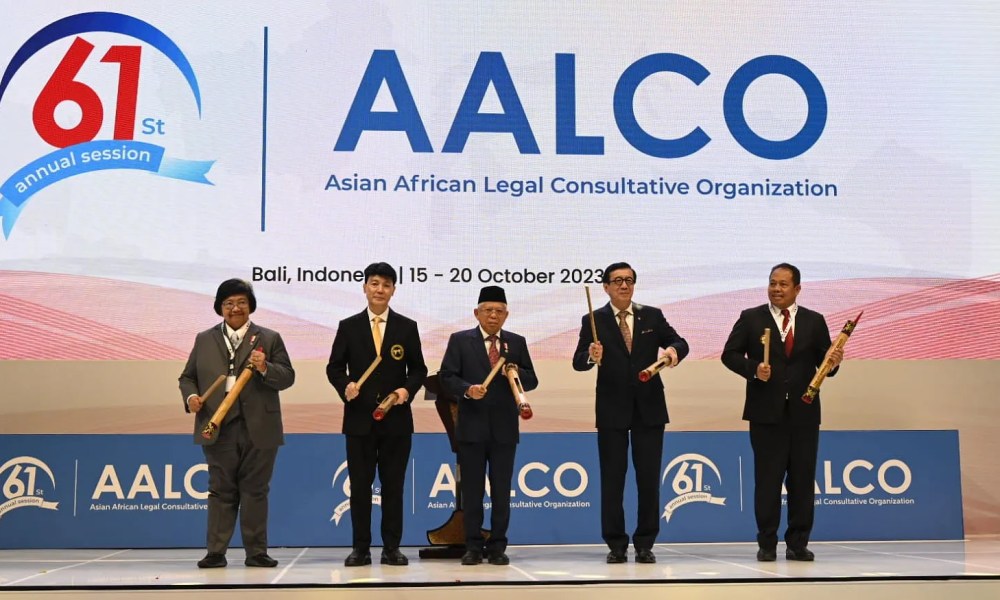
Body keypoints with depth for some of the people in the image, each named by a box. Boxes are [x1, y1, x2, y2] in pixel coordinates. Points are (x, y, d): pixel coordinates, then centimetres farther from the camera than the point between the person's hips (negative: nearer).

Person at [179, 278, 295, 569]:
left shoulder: (269, 339, 8)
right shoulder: (204, 340, 14)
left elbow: (287, 377, 3)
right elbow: (187, 377, 16)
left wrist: (265, 368, -16)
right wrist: (190, 396, -5)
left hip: (258, 429, -1)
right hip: (218, 427, 1)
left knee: (255, 491, 3)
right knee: (221, 490, 4)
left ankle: (256, 552, 9)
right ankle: (216, 552, 8)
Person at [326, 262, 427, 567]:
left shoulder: (407, 327, 6)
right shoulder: (348, 326, 5)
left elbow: (418, 369, 8)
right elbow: (334, 367, 5)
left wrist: (407, 389, -11)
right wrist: (345, 386, -15)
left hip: (396, 418, 0)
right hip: (359, 418, 0)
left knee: (393, 485, 4)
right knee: (360, 485, 4)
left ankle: (391, 548, 12)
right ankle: (360, 548, 11)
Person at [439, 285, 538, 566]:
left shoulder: (517, 342, 10)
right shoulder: (460, 340, 4)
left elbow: (532, 381, 8)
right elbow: (446, 376, -2)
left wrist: (517, 372, -13)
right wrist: (467, 389, -20)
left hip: (504, 428, 1)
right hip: (471, 427, -1)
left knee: (501, 491, 4)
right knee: (472, 490, 3)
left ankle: (497, 547, 12)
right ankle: (473, 547, 12)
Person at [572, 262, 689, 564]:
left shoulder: (652, 316, 6)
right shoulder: (594, 321, 0)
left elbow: (679, 342, 5)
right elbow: (577, 362, -6)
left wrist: (674, 349, -19)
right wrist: (591, 356, -29)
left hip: (649, 408, 2)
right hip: (612, 411, -1)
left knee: (649, 478, 4)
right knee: (612, 479, 3)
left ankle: (645, 544, 13)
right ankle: (616, 544, 12)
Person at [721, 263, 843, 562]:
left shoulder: (814, 321, 10)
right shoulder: (750, 318, 4)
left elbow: (823, 363, 8)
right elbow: (730, 355, 1)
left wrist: (834, 363, -14)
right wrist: (753, 369, -15)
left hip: (804, 412, 2)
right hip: (766, 412, -2)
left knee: (802, 480, 5)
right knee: (767, 479, 2)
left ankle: (798, 544, 13)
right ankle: (767, 544, 9)